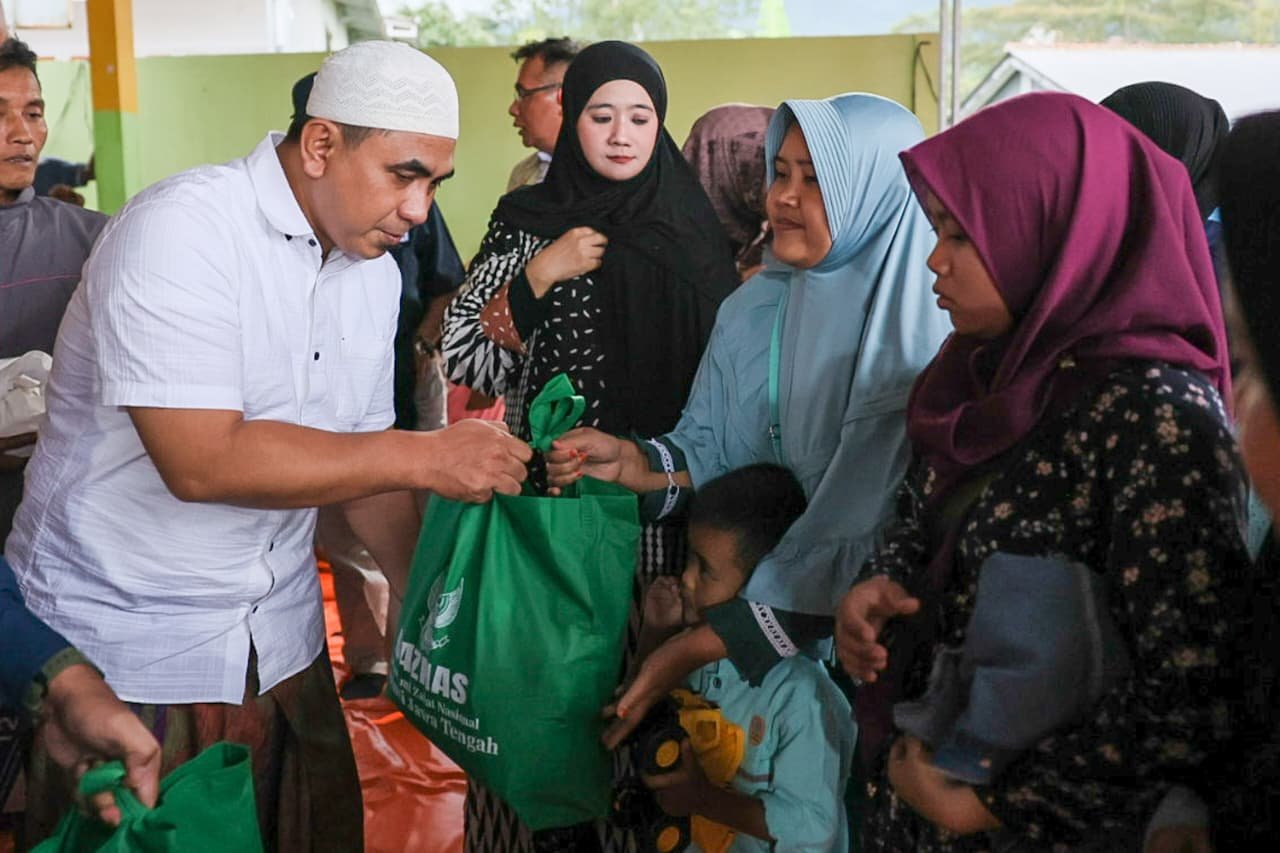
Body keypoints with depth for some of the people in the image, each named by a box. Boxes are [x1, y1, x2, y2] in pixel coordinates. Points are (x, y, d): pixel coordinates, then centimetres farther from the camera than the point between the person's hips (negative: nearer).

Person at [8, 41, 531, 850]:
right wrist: (425, 456, -27)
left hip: (280, 628, 7)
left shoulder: (375, 269, 2)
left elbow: (360, 453, 8)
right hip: (125, 638, -6)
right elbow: (202, 461, -29)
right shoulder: (179, 232, -21)